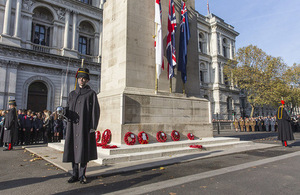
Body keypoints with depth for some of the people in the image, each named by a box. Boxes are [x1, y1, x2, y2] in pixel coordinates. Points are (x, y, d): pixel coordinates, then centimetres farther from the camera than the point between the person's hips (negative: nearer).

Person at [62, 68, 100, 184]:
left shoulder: (91, 94, 2)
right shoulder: (72, 94, 16)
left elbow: (95, 111, -4)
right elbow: (68, 108, 14)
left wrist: (93, 127, -12)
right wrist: (63, 111, -12)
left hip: (84, 126, -4)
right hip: (73, 126, 4)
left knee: (84, 150, 0)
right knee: (73, 149, 6)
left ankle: (82, 175, 13)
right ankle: (75, 174, 18)